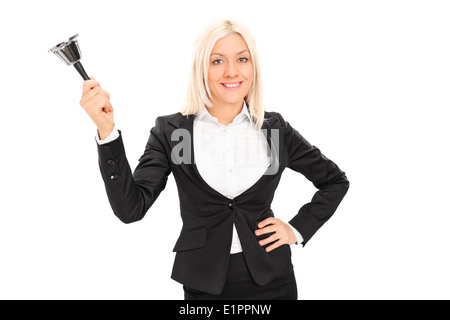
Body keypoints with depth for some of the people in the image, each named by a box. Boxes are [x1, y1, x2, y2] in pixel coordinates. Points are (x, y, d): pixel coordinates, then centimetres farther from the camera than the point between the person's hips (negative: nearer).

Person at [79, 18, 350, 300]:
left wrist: (297, 230, 0)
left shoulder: (275, 129, -2)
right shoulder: (171, 131, -6)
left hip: (271, 281, 1)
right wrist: (107, 131, -24)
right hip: (204, 284, -1)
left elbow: (335, 180, 10)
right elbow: (131, 208, -15)